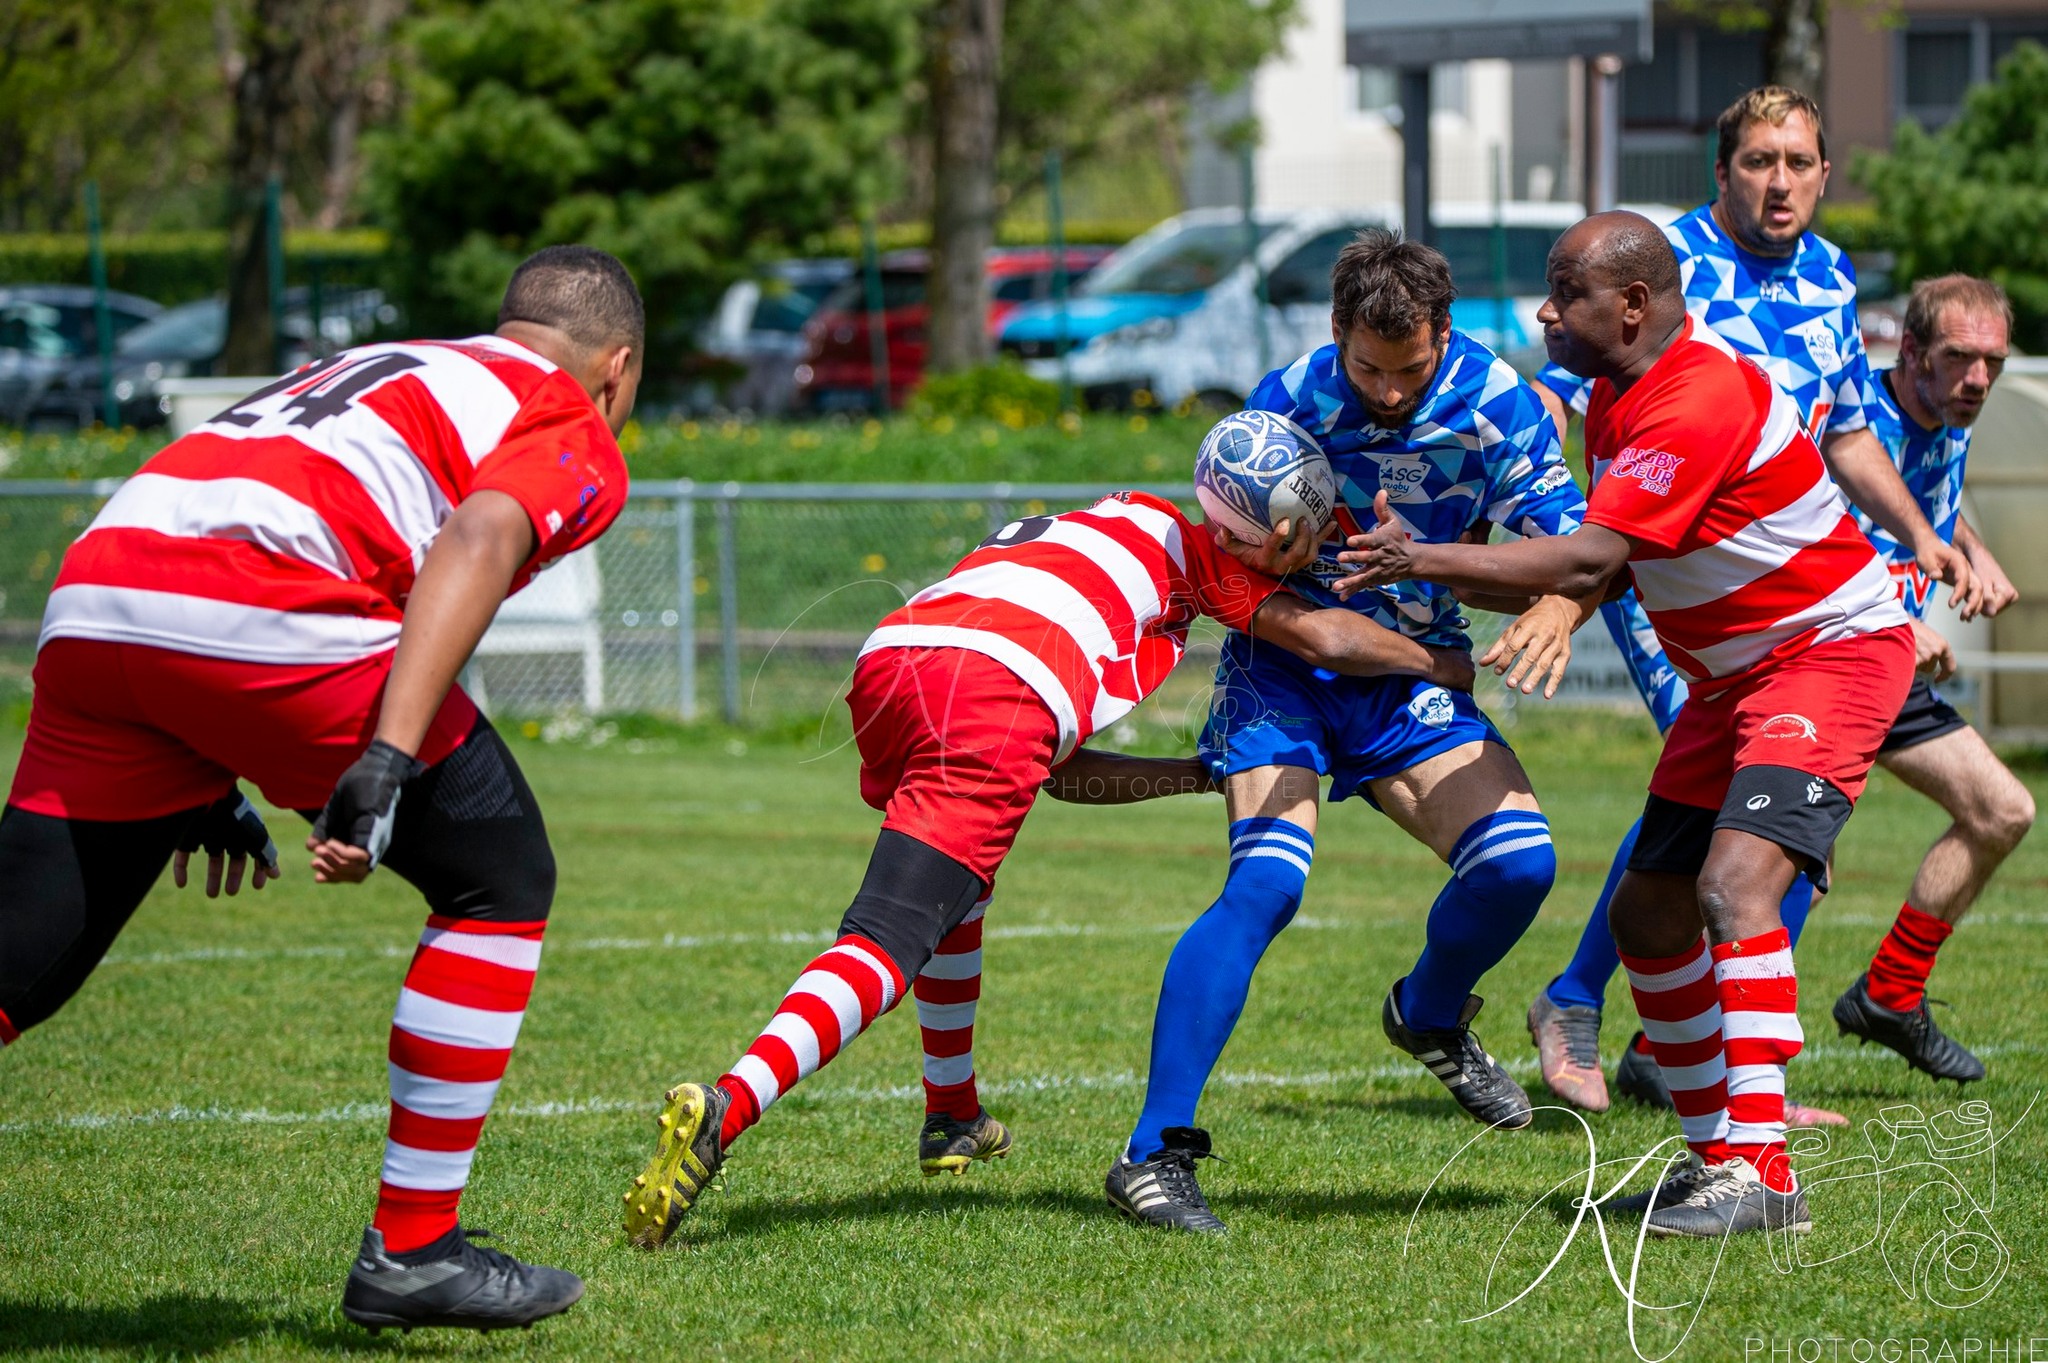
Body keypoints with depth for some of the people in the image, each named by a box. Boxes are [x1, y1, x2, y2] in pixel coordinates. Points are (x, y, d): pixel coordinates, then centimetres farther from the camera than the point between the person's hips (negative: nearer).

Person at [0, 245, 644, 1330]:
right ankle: (411, 1250, 12)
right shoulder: (577, 434, 14)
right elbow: (479, 542, -7)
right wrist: (389, 761, -17)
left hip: (91, 612, 7)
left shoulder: (382, 368, 36)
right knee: (499, 883, 12)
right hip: (264, 624, -7)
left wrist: (208, 781, 37)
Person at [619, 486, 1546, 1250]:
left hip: (888, 660, 6)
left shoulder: (1047, 542, 44)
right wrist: (1444, 666, 43)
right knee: (887, 944, -13)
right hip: (1000, 695, -6)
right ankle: (726, 1108, -34)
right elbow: (1324, 639, 26)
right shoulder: (1173, 537, 29)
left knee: (954, 886, 35)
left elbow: (1059, 768, 42)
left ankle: (953, 1119, 38)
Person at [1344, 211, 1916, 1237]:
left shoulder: (1702, 400, -25)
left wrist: (1425, 560, -28)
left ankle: (1761, 1174, -27)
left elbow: (1591, 560, -31)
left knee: (1735, 885, -25)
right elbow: (1604, 571, 8)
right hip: (1733, 677, 10)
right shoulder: (1615, 398, 7)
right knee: (1646, 916, 8)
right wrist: (1448, 582, -2)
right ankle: (1718, 1154, 18)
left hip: (1831, 651, -10)